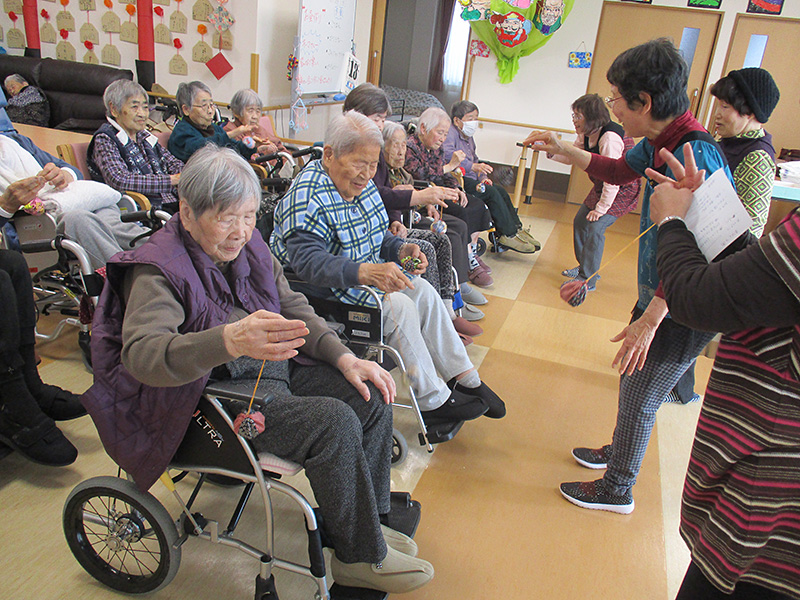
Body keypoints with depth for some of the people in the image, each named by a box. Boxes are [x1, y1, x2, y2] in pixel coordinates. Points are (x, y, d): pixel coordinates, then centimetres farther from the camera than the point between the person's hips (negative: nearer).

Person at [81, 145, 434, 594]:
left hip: (276, 369, 8)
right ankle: (361, 557, -3)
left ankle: (362, 519, 15)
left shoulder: (248, 246, 5)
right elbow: (140, 354, -34)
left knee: (371, 395, -3)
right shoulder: (158, 270, -18)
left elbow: (294, 308, 11)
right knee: (334, 422, -25)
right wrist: (229, 340, -52)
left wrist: (345, 358, -4)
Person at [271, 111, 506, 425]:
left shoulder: (362, 183, 6)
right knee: (399, 307, -24)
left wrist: (401, 249, -6)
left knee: (423, 291, -4)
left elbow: (375, 236, 16)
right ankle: (433, 401, -10)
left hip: (368, 271, 9)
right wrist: (365, 272, -47)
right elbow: (308, 261, -34)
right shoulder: (307, 195, -23)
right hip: (325, 288, -9)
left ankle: (466, 379, 6)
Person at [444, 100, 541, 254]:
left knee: (500, 191, -4)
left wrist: (483, 177, 8)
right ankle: (509, 234, -15)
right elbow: (448, 154, -30)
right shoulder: (450, 132, -10)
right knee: (491, 193, -21)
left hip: (471, 178, 10)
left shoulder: (468, 137, 23)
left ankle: (516, 229, 0)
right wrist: (473, 166, -38)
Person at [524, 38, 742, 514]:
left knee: (639, 399, 8)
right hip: (659, 294, 9)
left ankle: (617, 490, 29)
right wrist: (562, 149, 21)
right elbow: (618, 171, 23)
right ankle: (617, 452, 49)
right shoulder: (661, 143, 2)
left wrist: (651, 318, -29)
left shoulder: (695, 156, -28)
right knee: (635, 391, 25)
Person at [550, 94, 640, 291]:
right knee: (580, 221, 8)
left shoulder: (610, 138, -30)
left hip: (622, 191, -9)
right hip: (602, 187, 10)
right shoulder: (587, 135, -1)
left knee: (595, 228, -18)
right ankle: (585, 267, 26)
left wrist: (600, 209, -23)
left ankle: (588, 280, -9)